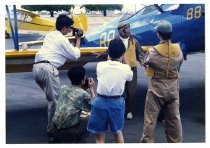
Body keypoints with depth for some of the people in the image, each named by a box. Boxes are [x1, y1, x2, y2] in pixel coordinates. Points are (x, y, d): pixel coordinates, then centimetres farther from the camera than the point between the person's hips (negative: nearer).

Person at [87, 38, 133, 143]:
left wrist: (109, 59, 28)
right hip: (116, 102, 1)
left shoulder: (100, 65, -4)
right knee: (118, 131, 23)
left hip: (101, 102, -1)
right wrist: (122, 61, 29)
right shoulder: (125, 68, -4)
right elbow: (130, 78, 18)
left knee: (99, 135, 6)